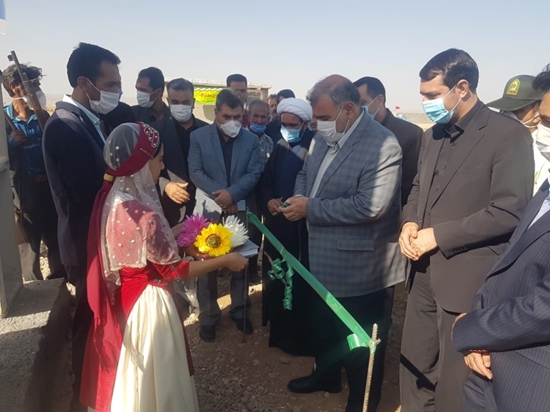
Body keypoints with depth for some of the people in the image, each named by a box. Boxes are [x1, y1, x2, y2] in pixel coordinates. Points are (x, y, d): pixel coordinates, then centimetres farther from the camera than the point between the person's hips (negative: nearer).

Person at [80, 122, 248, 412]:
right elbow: (175, 270, -20)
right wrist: (225, 260, -12)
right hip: (147, 303, -8)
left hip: (121, 299, 8)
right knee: (153, 378, 17)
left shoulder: (111, 197, -6)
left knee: (131, 373, 30)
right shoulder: (145, 216, -32)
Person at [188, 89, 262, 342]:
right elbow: (196, 172, -8)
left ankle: (239, 310, 30)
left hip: (241, 210, 2)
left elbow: (254, 174, -4)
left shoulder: (251, 139, 3)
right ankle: (208, 316, 21)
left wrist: (232, 194, -18)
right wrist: (220, 197, -17)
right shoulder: (198, 136, -1)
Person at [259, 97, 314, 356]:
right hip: (276, 223, 7)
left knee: (299, 282, 3)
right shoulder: (279, 147, 9)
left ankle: (299, 337, 22)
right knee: (273, 278, 16)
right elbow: (265, 180, 13)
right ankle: (278, 329, 35)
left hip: (301, 226, -7)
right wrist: (268, 200, -5)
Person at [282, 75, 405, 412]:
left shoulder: (382, 145, -23)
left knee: (360, 343, 14)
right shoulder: (324, 138, 4)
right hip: (323, 260, 8)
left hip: (360, 268, -8)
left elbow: (370, 206, -31)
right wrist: (299, 198, -7)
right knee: (323, 327, 27)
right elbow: (305, 174, 16)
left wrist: (311, 208, -24)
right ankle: (326, 376, 53)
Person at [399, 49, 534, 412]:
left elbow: (507, 212, -17)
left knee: (454, 379, 8)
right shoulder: (434, 134, 13)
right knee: (415, 366, 19)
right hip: (424, 272, 7)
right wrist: (410, 223, -2)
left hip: (466, 278, -7)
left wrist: (438, 235, -15)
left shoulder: (509, 135, -11)